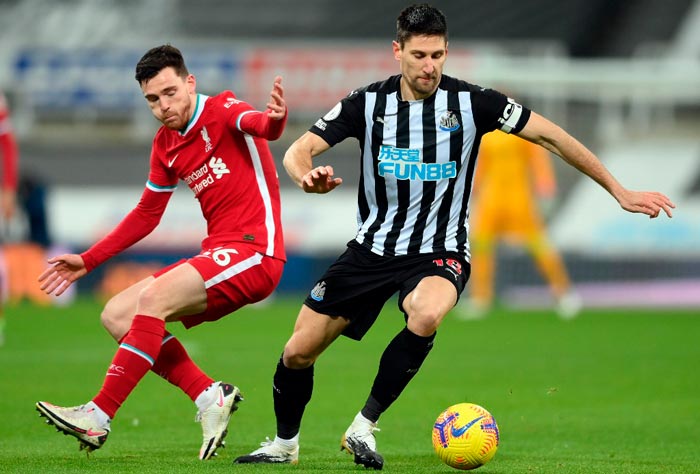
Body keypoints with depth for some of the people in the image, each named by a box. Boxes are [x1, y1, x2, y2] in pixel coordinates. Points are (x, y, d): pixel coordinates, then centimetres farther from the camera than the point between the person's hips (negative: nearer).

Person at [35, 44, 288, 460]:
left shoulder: (222, 112, -8)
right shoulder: (166, 145, 14)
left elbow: (255, 123, -32)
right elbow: (146, 215, 25)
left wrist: (273, 119, -57)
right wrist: (87, 261, 23)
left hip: (254, 253, -9)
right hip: (218, 256, 9)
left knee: (155, 297, -25)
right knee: (117, 315, 1)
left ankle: (99, 417, -22)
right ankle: (210, 396, -5)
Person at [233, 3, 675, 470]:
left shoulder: (470, 102, -11)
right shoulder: (368, 103, -6)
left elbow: (550, 136, -4)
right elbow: (298, 151, -8)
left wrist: (621, 192, -4)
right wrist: (307, 175, -34)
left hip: (439, 252, -2)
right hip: (372, 248, 2)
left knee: (425, 317, -37)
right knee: (298, 352, 1)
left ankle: (364, 427, -21)